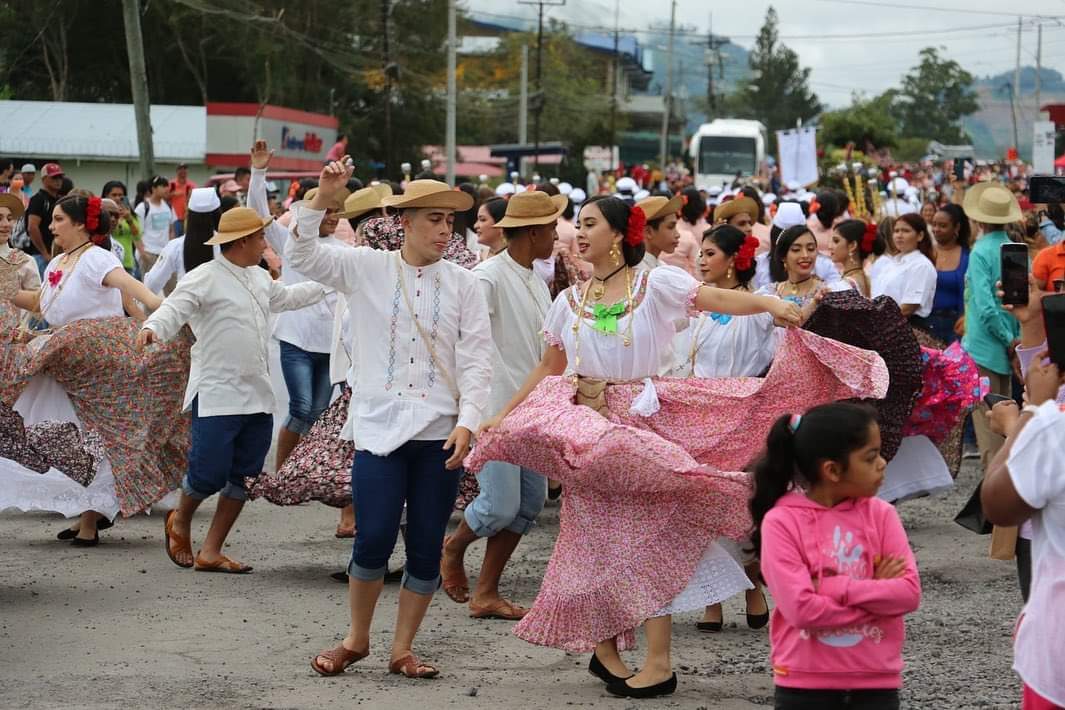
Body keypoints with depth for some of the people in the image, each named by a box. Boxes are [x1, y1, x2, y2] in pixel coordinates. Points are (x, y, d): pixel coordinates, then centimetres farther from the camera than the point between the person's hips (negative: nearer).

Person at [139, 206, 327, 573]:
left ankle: (211, 552, 13)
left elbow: (286, 298, 36)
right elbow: (174, 309, -21)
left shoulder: (260, 279, 16)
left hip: (257, 396, 8)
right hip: (216, 397, -8)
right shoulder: (205, 278, -10)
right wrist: (152, 328, -41)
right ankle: (180, 523, 22)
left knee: (244, 477, 5)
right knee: (210, 473, -9)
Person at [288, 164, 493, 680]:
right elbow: (301, 256, -4)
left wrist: (467, 423, -9)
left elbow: (477, 359, 2)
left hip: (440, 432, 1)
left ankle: (402, 649, 18)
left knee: (426, 546, 4)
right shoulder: (366, 269, 4)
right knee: (373, 540, -7)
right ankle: (356, 640, 16)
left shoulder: (462, 283, 4)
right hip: (379, 426, -1)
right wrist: (322, 198, -16)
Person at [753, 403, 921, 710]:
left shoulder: (880, 514, 1)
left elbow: (909, 592, -9)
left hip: (875, 682, 3)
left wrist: (836, 588, -18)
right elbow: (801, 607, -19)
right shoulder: (781, 522, -9)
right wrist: (876, 595, -13)